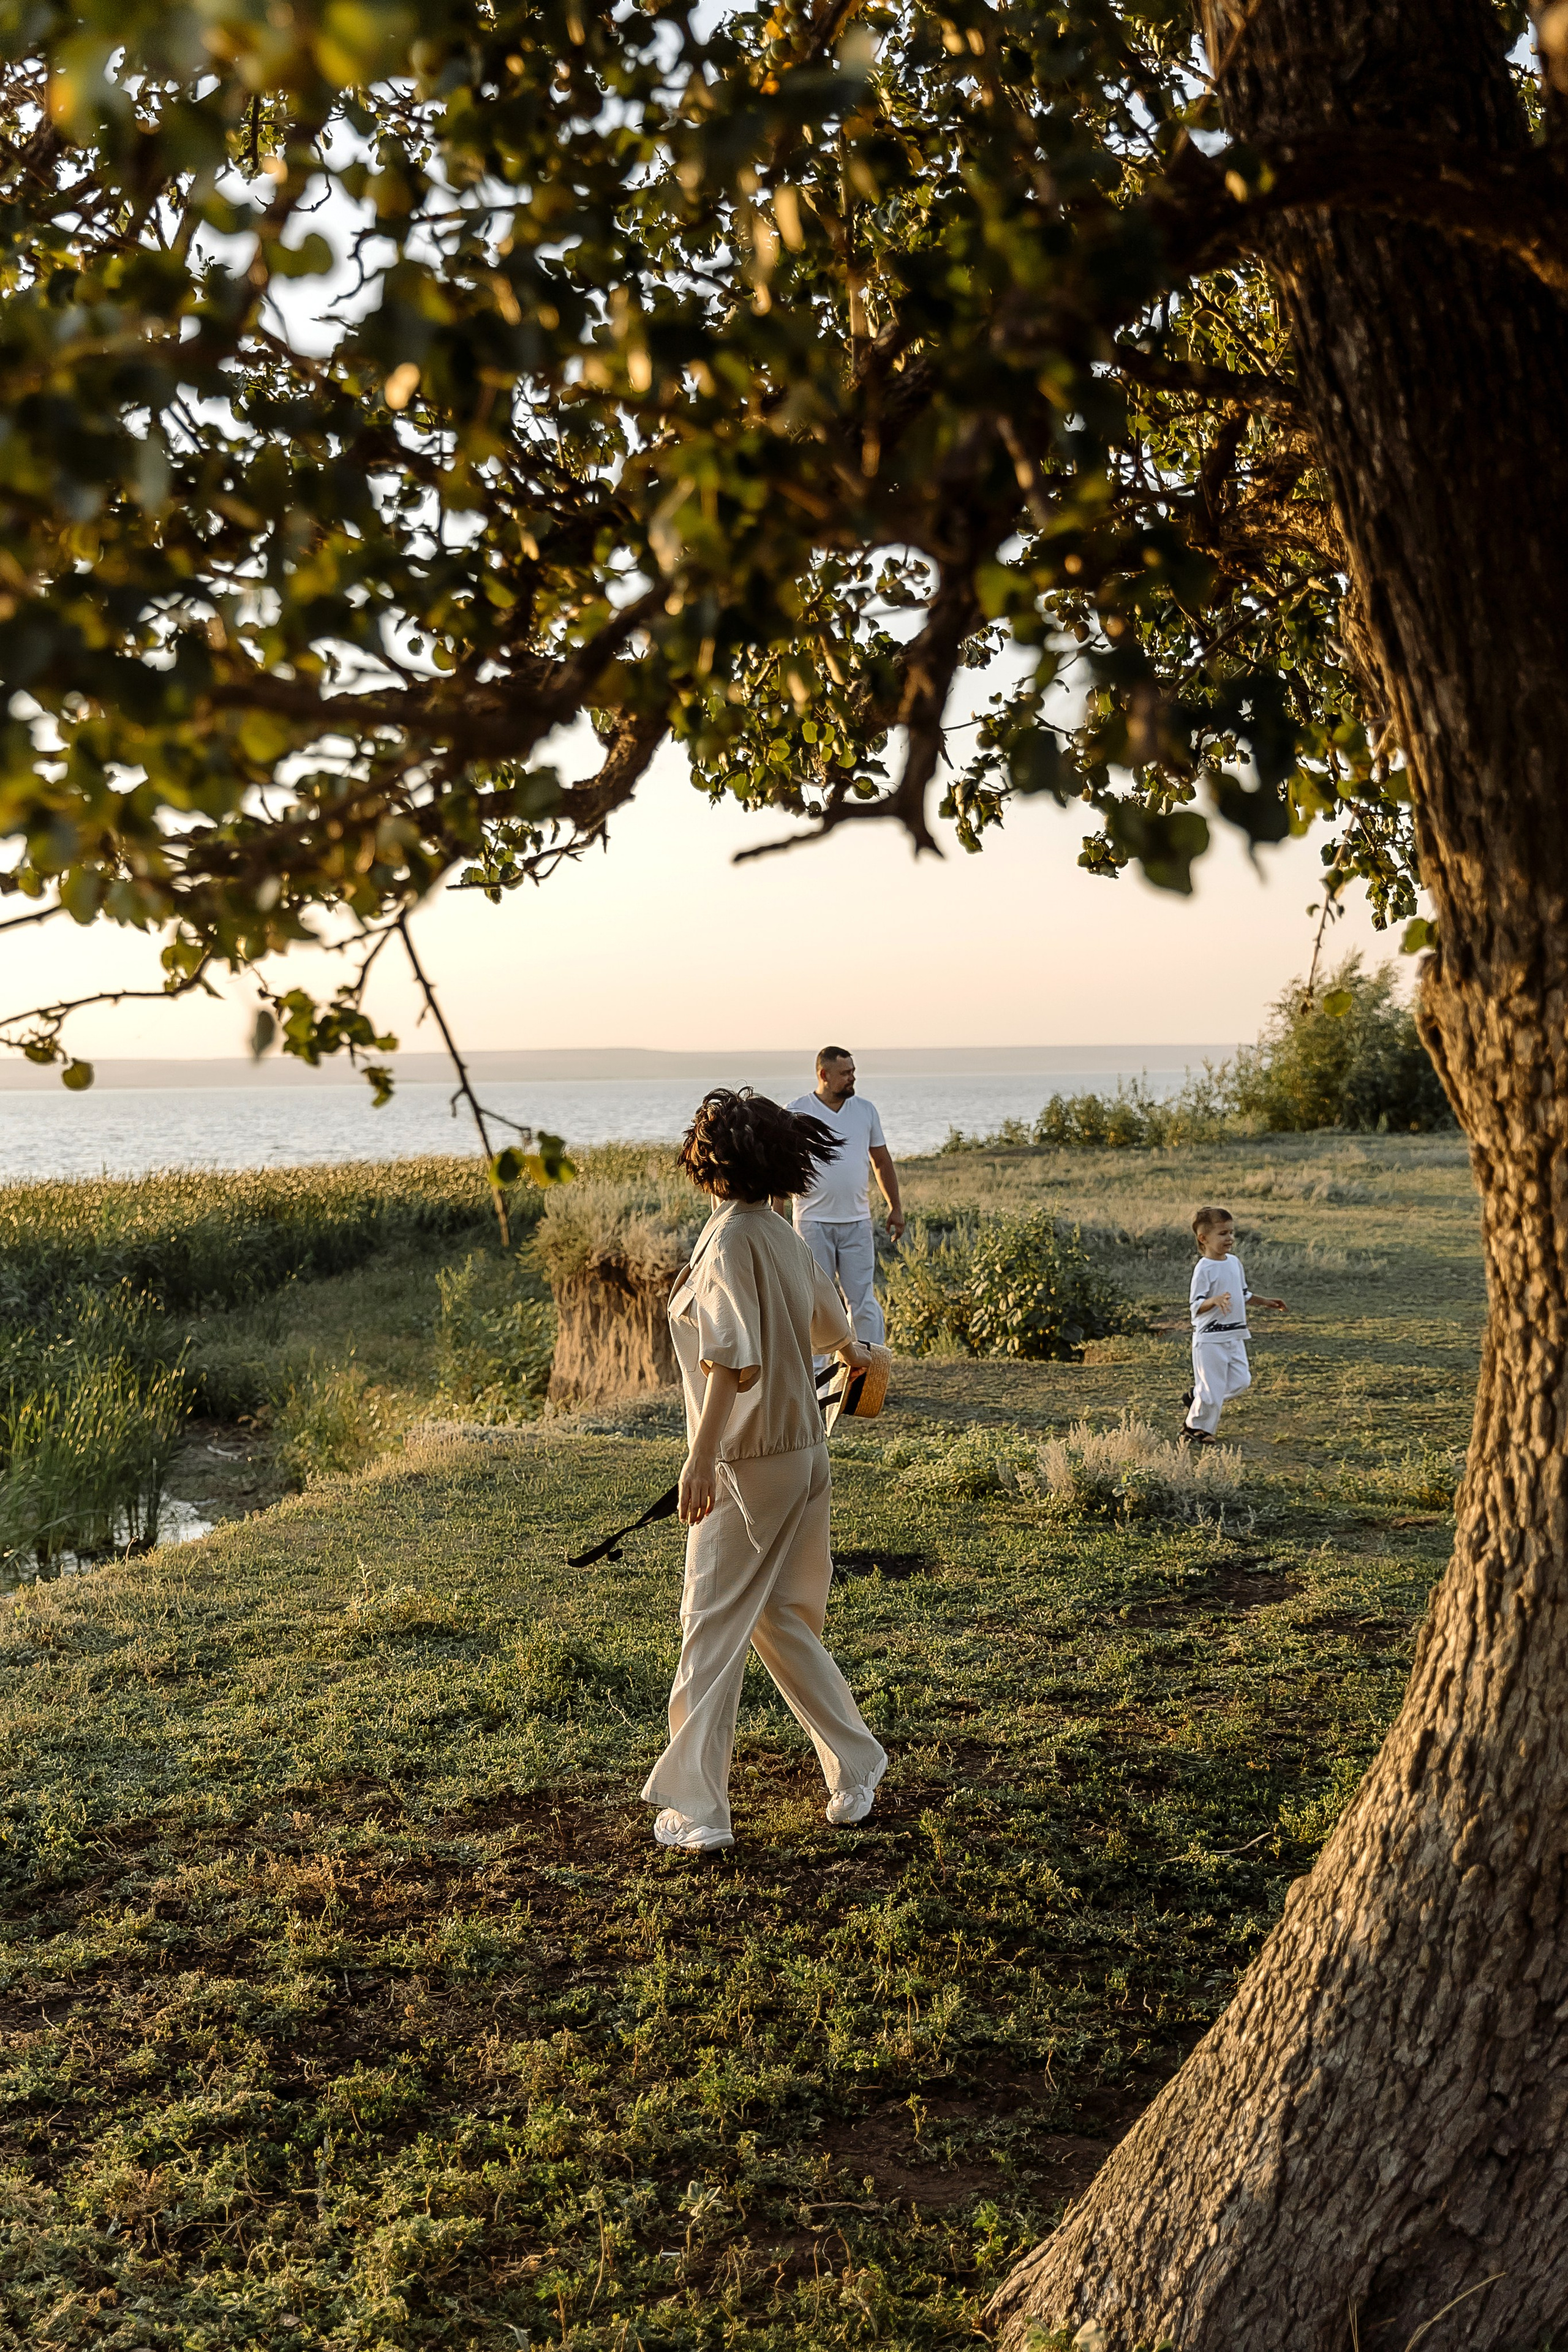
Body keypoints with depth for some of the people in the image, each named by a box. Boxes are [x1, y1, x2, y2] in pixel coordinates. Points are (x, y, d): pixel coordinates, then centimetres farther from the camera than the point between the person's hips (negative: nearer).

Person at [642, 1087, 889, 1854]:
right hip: (802, 1449, 8)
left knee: (714, 1631, 1)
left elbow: (733, 1360, -28)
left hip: (748, 1466, -8)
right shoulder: (783, 1236, 7)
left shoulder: (729, 1241, -18)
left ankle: (696, 1812, 8)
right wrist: (853, 1351, 49)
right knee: (779, 1619, 19)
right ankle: (855, 1770, 26)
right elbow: (826, 1317, 27)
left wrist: (700, 1458, -31)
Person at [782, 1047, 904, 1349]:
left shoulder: (866, 1110, 8)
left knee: (864, 1300, 1)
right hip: (813, 1223, -2)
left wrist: (896, 1207, 12)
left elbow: (882, 1161, 15)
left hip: (857, 1223, 2)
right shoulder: (796, 1113, -2)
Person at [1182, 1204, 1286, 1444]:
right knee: (1212, 1388, -2)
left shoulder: (1234, 1262, 10)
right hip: (1210, 1337, -8)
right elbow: (1196, 1305, -19)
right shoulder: (1204, 1268, -15)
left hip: (1235, 1336, 8)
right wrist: (1215, 1301, -37)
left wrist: (1267, 1302, 21)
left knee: (1241, 1381, 6)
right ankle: (1195, 1428, 18)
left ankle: (1197, 1395, 25)